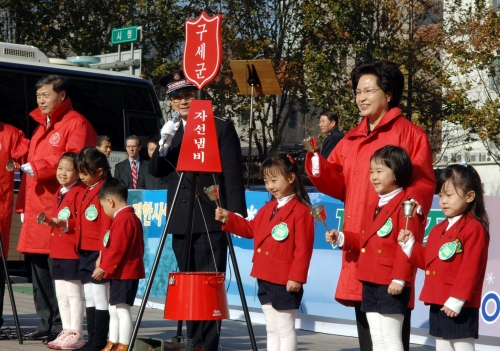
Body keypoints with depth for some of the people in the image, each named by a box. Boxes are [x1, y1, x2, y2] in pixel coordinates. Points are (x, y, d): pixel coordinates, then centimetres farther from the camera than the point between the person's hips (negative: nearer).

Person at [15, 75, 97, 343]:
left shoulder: (76, 123, -4)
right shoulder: (40, 127, 23)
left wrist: (39, 167, -16)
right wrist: (23, 205, 19)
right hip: (36, 209, 9)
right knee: (39, 270, 10)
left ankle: (61, 326, -4)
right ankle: (46, 323, 17)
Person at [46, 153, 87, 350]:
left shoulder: (80, 192, -11)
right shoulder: (58, 194, 17)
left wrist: (66, 224, -27)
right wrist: (51, 221, 13)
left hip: (72, 252, -9)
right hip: (57, 251, 9)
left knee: (74, 294, -4)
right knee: (61, 295, 12)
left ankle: (76, 335, 2)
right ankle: (67, 331, 20)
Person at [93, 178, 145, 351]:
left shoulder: (122, 220, -17)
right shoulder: (132, 217, 16)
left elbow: (117, 249, -22)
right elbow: (138, 247, 21)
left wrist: (103, 268, -16)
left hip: (124, 273, -11)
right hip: (124, 272, 11)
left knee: (122, 310, -9)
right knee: (114, 310, 17)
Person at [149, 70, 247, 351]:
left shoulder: (221, 128, -2)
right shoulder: (172, 132, 14)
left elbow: (233, 175, -6)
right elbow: (156, 172, 5)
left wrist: (236, 214, -12)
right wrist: (164, 145, -13)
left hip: (211, 221, -6)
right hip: (182, 222, 6)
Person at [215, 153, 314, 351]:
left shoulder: (301, 211, -14)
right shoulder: (268, 208, 13)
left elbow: (303, 248, -17)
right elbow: (251, 229, 24)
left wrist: (296, 277, -19)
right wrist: (228, 219, 12)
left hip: (286, 282, -9)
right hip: (265, 279, 9)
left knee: (285, 329, -2)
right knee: (272, 329, 14)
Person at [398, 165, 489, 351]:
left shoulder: (474, 228, -13)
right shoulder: (438, 230, 15)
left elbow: (470, 269, -19)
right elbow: (427, 261, 20)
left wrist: (457, 300, -23)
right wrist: (409, 245, 6)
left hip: (459, 307, -9)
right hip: (437, 304, 9)